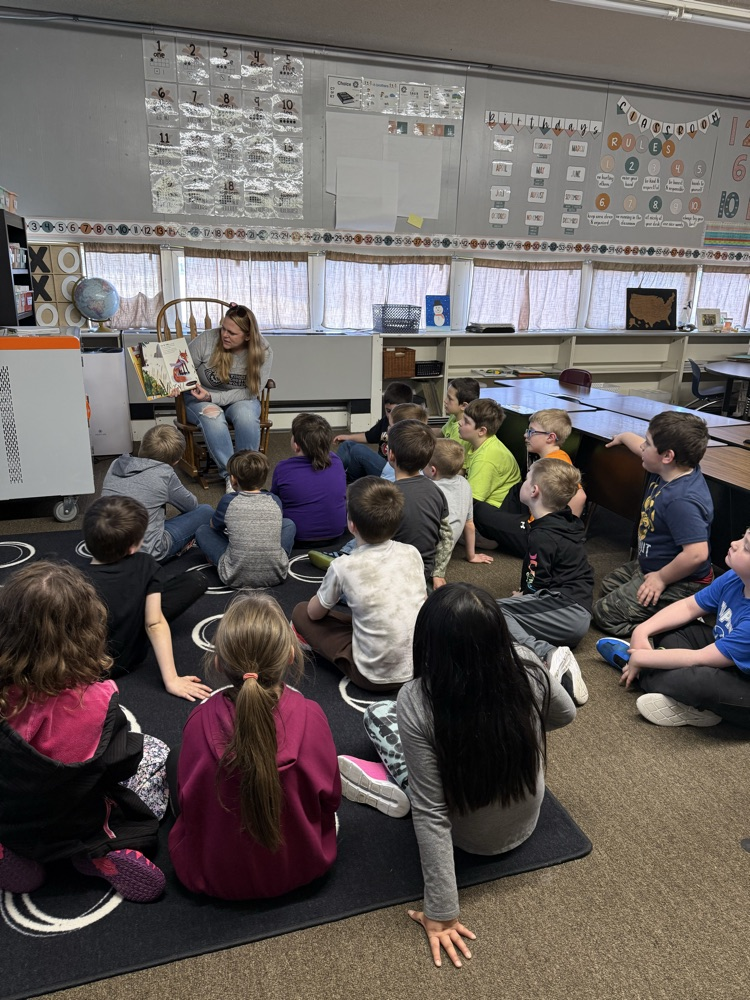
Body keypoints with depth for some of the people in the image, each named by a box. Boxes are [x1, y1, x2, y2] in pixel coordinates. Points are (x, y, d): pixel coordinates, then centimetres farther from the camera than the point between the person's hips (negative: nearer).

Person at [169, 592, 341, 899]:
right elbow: (331, 798, -12)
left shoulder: (200, 721, -27)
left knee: (173, 759, 20)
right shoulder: (309, 716, -27)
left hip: (213, 878, 0)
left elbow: (185, 803, -11)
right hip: (302, 869, 1)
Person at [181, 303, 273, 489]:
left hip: (240, 399, 1)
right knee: (213, 418, -35)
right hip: (200, 399, 0)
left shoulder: (263, 352, -15)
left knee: (246, 415, -34)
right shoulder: (205, 341, -17)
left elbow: (250, 392, -15)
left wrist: (212, 397, -24)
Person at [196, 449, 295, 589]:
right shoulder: (275, 501, 1)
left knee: (202, 531, 17)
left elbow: (214, 526, 14)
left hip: (236, 578, -2)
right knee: (288, 524, 25)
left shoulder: (228, 501, -6)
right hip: (276, 576, 2)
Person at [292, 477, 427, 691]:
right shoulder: (412, 553, -6)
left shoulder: (343, 567, -16)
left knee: (300, 612, 9)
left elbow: (314, 613, 1)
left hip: (375, 676, -4)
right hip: (421, 665, 4)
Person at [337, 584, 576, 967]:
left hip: (470, 838, -3)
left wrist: (441, 913, -19)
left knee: (378, 714, 9)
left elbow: (431, 815, -30)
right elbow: (564, 715, -4)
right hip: (525, 822, 3)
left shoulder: (417, 702, -35)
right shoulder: (526, 666, -26)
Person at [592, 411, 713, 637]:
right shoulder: (668, 471, -7)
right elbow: (646, 451, 16)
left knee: (605, 613, -9)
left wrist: (661, 578, -24)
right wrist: (624, 436, 35)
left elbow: (696, 554, -39)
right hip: (650, 564, 10)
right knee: (609, 585, 27)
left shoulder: (682, 500, -36)